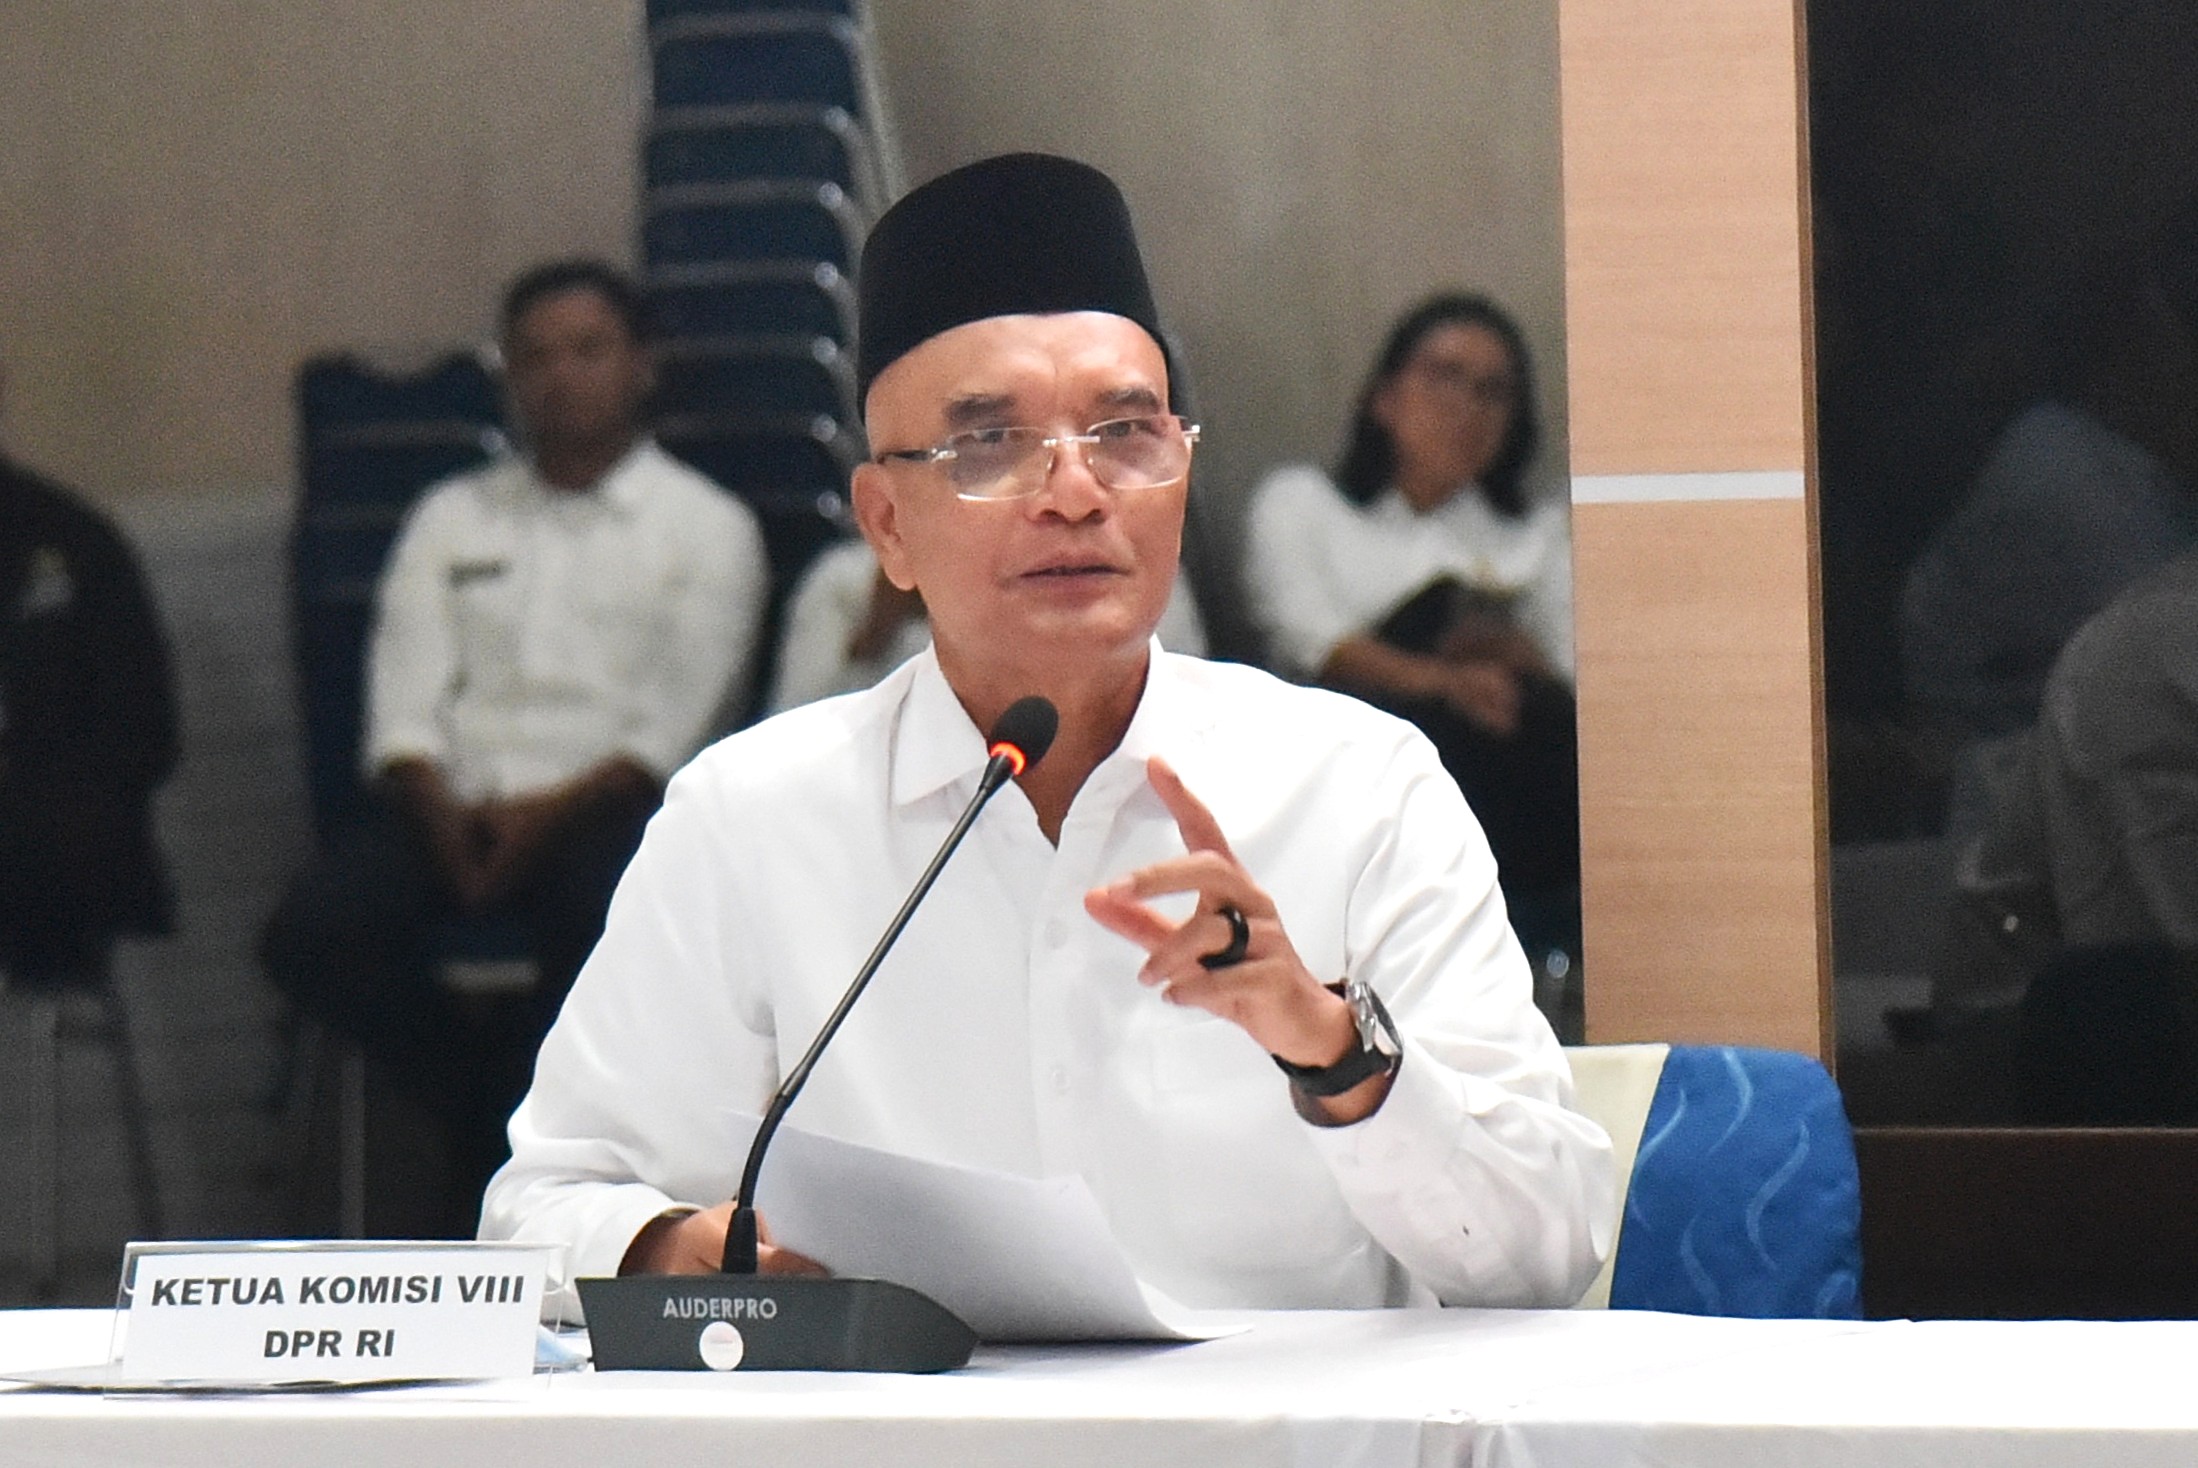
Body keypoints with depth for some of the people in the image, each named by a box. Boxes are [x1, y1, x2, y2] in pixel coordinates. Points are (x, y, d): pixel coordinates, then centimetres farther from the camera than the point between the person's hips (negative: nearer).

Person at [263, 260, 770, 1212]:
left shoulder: (707, 527, 12)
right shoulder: (451, 519, 22)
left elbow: (680, 719, -1)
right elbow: (405, 702, 9)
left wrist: (551, 812, -17)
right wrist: (442, 813, -13)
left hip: (611, 811, -3)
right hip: (455, 809, 3)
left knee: (620, 927, -38)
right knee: (312, 937, -27)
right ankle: (498, 1115, -10)